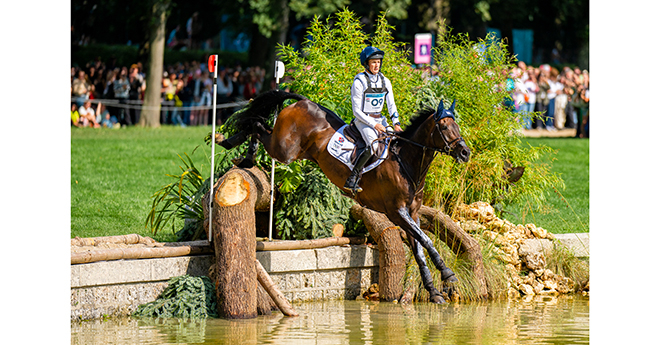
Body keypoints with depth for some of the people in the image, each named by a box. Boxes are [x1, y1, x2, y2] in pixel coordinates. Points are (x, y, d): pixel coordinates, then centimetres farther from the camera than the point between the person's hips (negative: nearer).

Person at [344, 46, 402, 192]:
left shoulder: (385, 82, 8)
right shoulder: (359, 82, -10)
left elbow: (391, 105, 13)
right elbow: (356, 111, -11)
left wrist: (396, 123, -3)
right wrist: (374, 125, -18)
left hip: (379, 119, 7)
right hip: (363, 120, -7)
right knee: (373, 144, -31)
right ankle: (352, 179, -30)